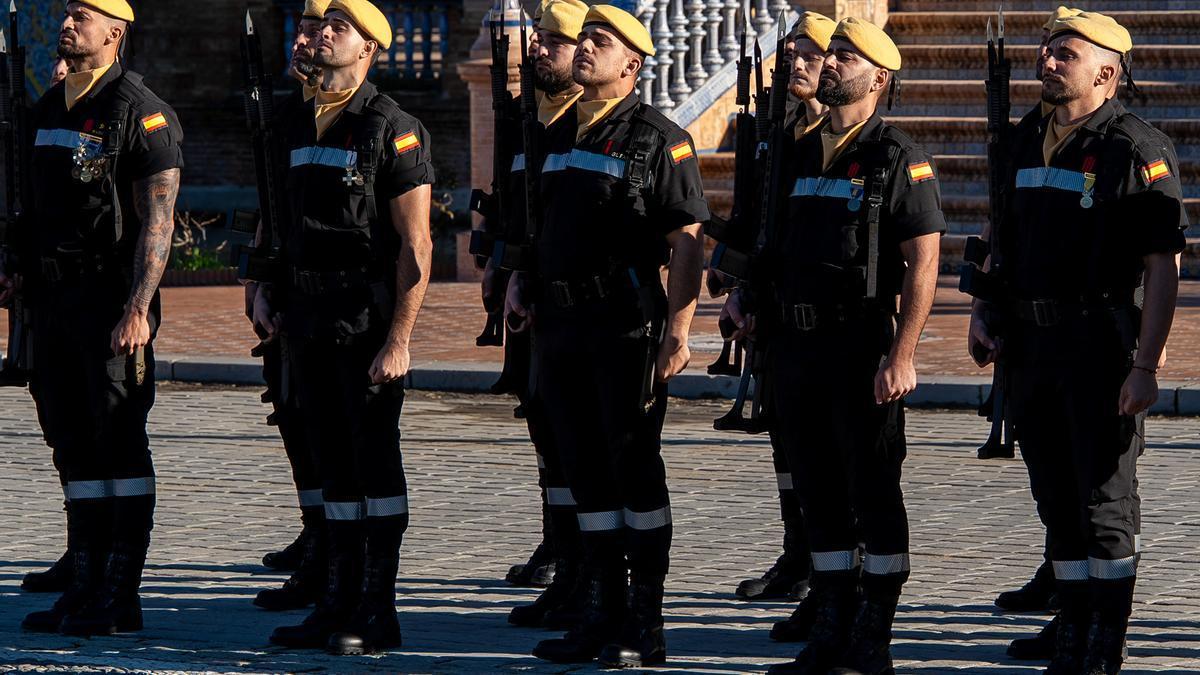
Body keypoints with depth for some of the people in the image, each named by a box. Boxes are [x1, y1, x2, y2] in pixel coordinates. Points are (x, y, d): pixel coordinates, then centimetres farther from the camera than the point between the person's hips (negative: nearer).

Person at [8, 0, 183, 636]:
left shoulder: (140, 112, -8)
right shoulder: (48, 109, 15)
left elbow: (157, 219, -13)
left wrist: (138, 309, -19)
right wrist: (18, 271, 11)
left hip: (113, 302, -8)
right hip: (56, 298, 8)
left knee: (120, 444, -5)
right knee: (74, 445, 9)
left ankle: (121, 596, -3)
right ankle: (85, 587, 14)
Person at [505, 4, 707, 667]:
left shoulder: (659, 139, -6)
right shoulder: (558, 135, 16)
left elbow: (686, 241, -11)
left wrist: (678, 332, -18)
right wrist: (519, 277, 9)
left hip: (627, 327, -7)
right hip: (561, 326, 7)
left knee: (635, 470, -4)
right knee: (587, 473, 10)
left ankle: (645, 627, 1)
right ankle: (604, 614, 16)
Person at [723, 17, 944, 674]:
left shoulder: (898, 159, -8)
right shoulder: (803, 154, 14)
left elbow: (923, 259, -13)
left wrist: (902, 354, -20)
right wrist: (745, 294, 8)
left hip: (862, 349, -7)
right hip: (797, 344, 7)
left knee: (874, 495, -1)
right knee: (818, 495, 11)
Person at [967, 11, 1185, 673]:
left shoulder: (1135, 151, -10)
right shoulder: (1028, 147, 13)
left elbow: (1163, 266, -13)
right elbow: (1003, 240, 25)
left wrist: (1145, 365, -18)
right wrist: (982, 310, 8)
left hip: (1101, 344, -7)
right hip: (1034, 343, 7)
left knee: (1104, 500, -4)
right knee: (1057, 499, 11)